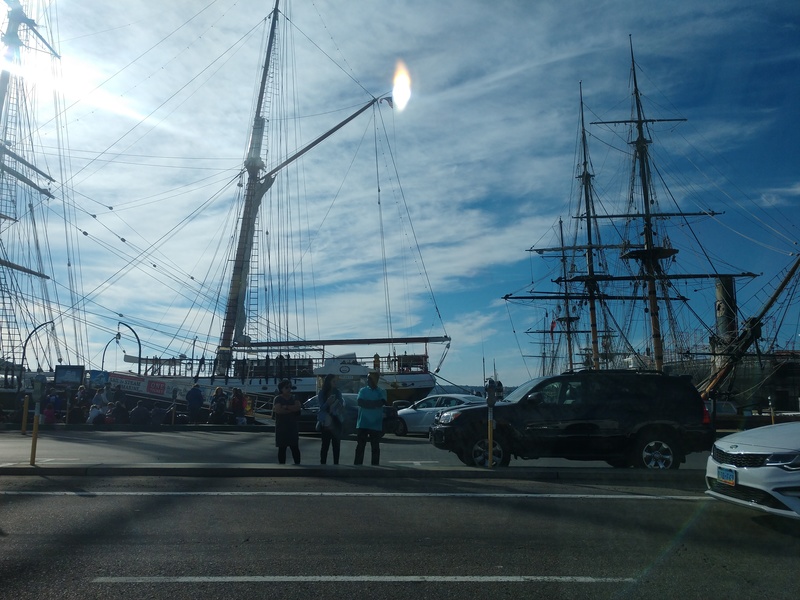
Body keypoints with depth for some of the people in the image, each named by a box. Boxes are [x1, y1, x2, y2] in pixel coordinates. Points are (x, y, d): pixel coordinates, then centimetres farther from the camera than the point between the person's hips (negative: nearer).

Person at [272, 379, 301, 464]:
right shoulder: (278, 399, 0)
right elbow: (278, 410, -18)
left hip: (293, 427, 3)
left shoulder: (294, 398, 12)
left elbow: (297, 407, -6)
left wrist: (285, 407, -15)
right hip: (281, 428, -3)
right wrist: (292, 409, -11)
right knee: (282, 448, 0)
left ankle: (297, 464, 4)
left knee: (295, 447, 0)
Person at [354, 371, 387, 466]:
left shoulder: (381, 392, 3)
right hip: (362, 424, 1)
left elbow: (381, 403, -15)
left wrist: (367, 403, -12)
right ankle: (357, 465, 8)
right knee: (360, 446, 3)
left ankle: (375, 466, 10)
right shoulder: (363, 390, 7)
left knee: (375, 447, 4)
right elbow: (360, 402, -9)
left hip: (376, 425, -1)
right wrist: (374, 403, -13)